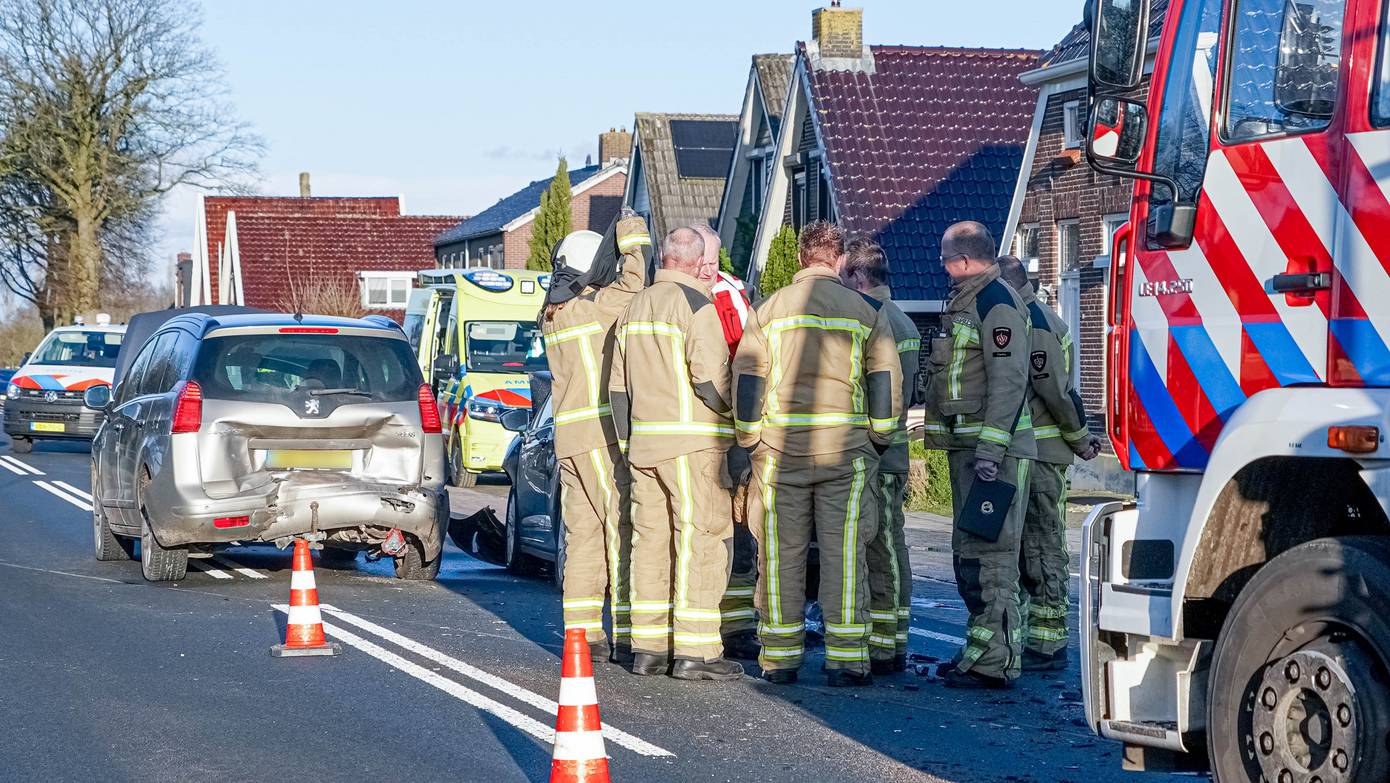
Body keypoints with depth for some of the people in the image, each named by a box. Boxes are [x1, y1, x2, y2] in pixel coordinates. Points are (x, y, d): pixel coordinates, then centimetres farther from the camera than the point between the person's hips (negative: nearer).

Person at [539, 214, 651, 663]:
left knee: (584, 537, 9)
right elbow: (632, 286, -20)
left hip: (569, 439, 9)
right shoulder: (591, 307, -11)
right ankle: (626, 637, -10)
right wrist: (633, 240, -6)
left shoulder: (551, 314, 15)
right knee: (622, 533, -7)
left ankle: (582, 632, 9)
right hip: (602, 435, -9)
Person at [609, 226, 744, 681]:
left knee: (651, 541, 9)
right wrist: (733, 410, 1)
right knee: (700, 541, -7)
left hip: (644, 441, 8)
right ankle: (695, 652, -11)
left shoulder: (635, 308, 16)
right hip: (692, 441, -8)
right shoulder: (696, 305, -9)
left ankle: (648, 648, 11)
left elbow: (618, 384, 18)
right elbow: (710, 376, -17)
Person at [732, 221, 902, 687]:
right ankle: (845, 658, -3)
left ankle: (780, 658, 9)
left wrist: (750, 440, 11)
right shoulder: (866, 311, 5)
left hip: (780, 445, 1)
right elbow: (886, 380, 3)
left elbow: (746, 378, 4)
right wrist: (879, 439, 12)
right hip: (845, 444, -1)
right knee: (844, 553, 0)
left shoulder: (769, 309, 6)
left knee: (781, 553, 5)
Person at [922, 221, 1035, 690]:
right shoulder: (965, 301, 20)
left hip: (993, 446, -11)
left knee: (989, 552, -12)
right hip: (966, 445, 11)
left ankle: (994, 662, -13)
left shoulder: (997, 303, -13)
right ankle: (981, 648, 22)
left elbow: (1009, 380, -21)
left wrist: (990, 448, -25)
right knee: (968, 551, 14)